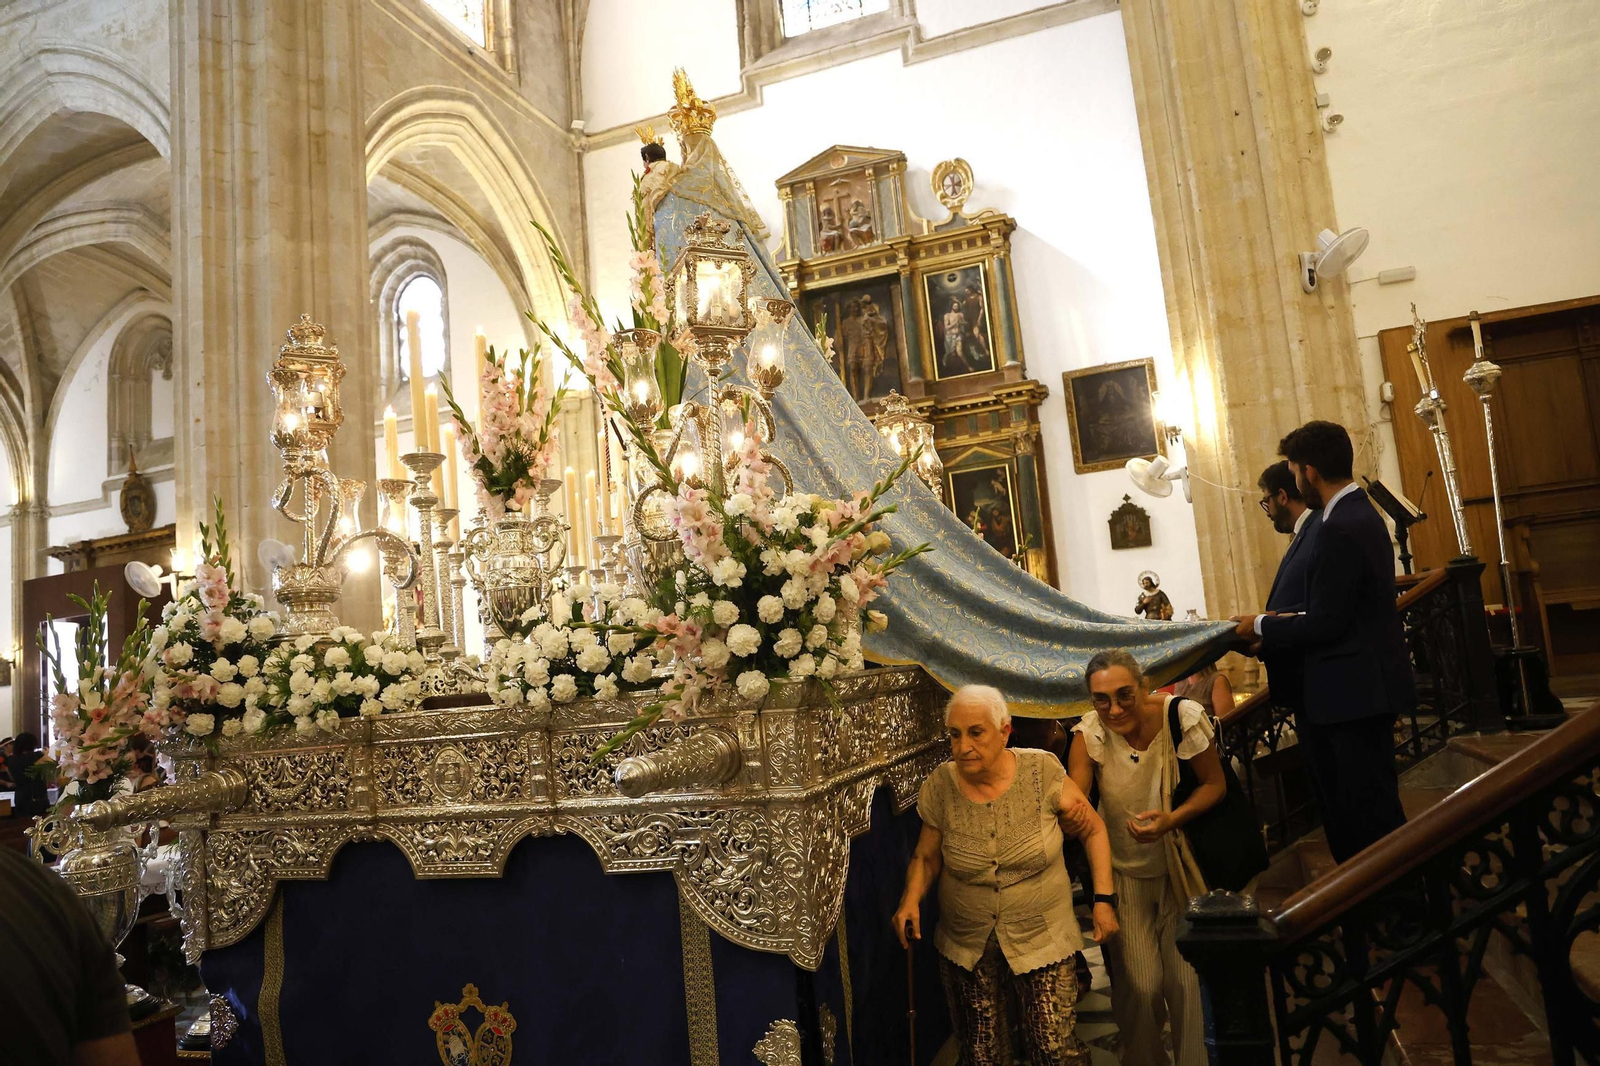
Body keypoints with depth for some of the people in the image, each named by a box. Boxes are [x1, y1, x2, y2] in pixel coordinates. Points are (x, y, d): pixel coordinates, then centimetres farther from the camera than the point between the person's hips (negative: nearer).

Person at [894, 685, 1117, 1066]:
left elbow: (1093, 830, 0)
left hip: (1042, 940, -1)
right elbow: (926, 857, 3)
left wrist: (1103, 899, -6)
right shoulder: (939, 787, -10)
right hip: (965, 946, 2)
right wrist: (911, 899, -15)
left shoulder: (1042, 772, -13)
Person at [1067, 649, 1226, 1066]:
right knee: (1140, 984, 0)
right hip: (1124, 871, 1)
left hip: (1182, 868, 0)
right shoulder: (1090, 732, -16)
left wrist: (1172, 819, -24)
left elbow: (1215, 783, -8)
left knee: (1187, 980, 2)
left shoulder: (1182, 716, -19)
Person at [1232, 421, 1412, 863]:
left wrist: (1262, 626, -5)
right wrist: (1277, 631, 11)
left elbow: (1324, 624, -20)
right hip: (1364, 685, 10)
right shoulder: (1361, 513, 11)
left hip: (1357, 691, -10)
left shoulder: (1340, 529, -21)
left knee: (1369, 814, 1)